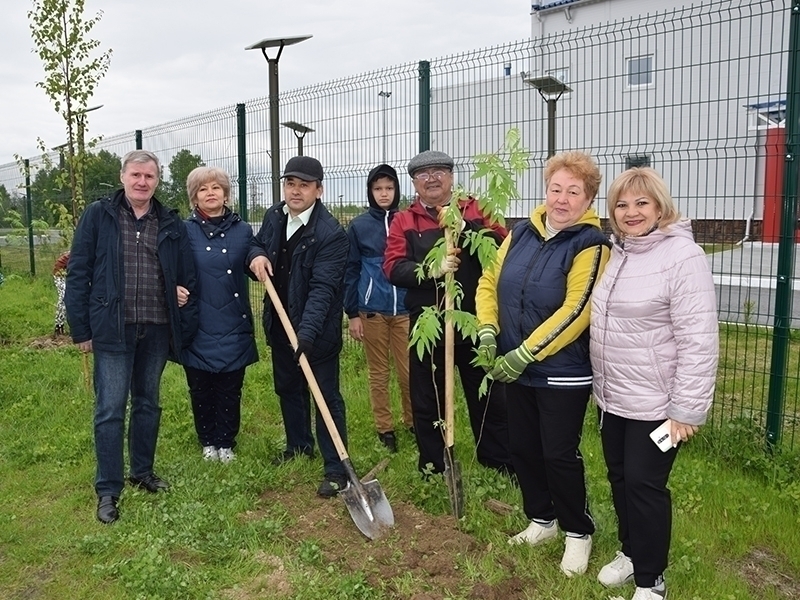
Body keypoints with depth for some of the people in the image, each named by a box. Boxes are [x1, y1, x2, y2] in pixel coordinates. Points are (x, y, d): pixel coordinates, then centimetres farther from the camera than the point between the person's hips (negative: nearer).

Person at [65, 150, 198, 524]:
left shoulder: (172, 224, 6)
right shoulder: (98, 216, 0)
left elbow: (187, 277, 9)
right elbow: (78, 273, -1)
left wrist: (186, 328, 3)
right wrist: (81, 329, -5)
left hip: (157, 329, 3)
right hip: (113, 328, -3)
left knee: (148, 404, 15)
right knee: (110, 409, -1)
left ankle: (143, 473, 31)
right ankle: (107, 491, 9)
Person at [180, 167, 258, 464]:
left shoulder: (242, 230, 3)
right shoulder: (185, 231, -1)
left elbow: (253, 269, 10)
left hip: (233, 327, 1)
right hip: (198, 326, -1)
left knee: (230, 389, 8)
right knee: (201, 389, 10)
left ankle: (226, 442, 24)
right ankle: (208, 441, 27)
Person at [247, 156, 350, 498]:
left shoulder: (331, 233, -21)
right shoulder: (274, 217, 2)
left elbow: (323, 288, -28)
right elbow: (258, 244, 19)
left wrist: (306, 332, -37)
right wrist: (256, 255, -7)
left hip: (316, 329, -7)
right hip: (280, 324, 8)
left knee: (326, 396, -2)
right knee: (288, 388, 21)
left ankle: (336, 469, 7)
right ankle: (299, 445, 41)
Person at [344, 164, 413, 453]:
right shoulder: (358, 226, 2)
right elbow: (350, 271, 3)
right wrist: (352, 313, 0)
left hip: (406, 308, 0)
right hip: (372, 309, 0)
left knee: (409, 371, 3)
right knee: (378, 372, 9)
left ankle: (413, 422, 22)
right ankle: (385, 427, 21)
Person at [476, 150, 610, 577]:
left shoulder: (590, 244, -14)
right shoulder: (522, 233, 5)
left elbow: (576, 311, -22)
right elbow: (490, 281, 10)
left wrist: (525, 354, -22)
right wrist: (488, 330, -5)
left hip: (563, 373, -6)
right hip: (514, 366, 7)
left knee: (560, 454, 2)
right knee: (523, 448, 16)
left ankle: (577, 533, 25)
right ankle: (541, 520, 37)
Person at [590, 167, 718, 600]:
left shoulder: (683, 256, -17)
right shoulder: (617, 253, 7)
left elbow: (698, 340, -20)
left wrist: (687, 409, -19)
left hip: (653, 403, -7)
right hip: (612, 397, 7)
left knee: (644, 485, 4)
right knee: (619, 478, 18)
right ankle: (630, 552, 40)